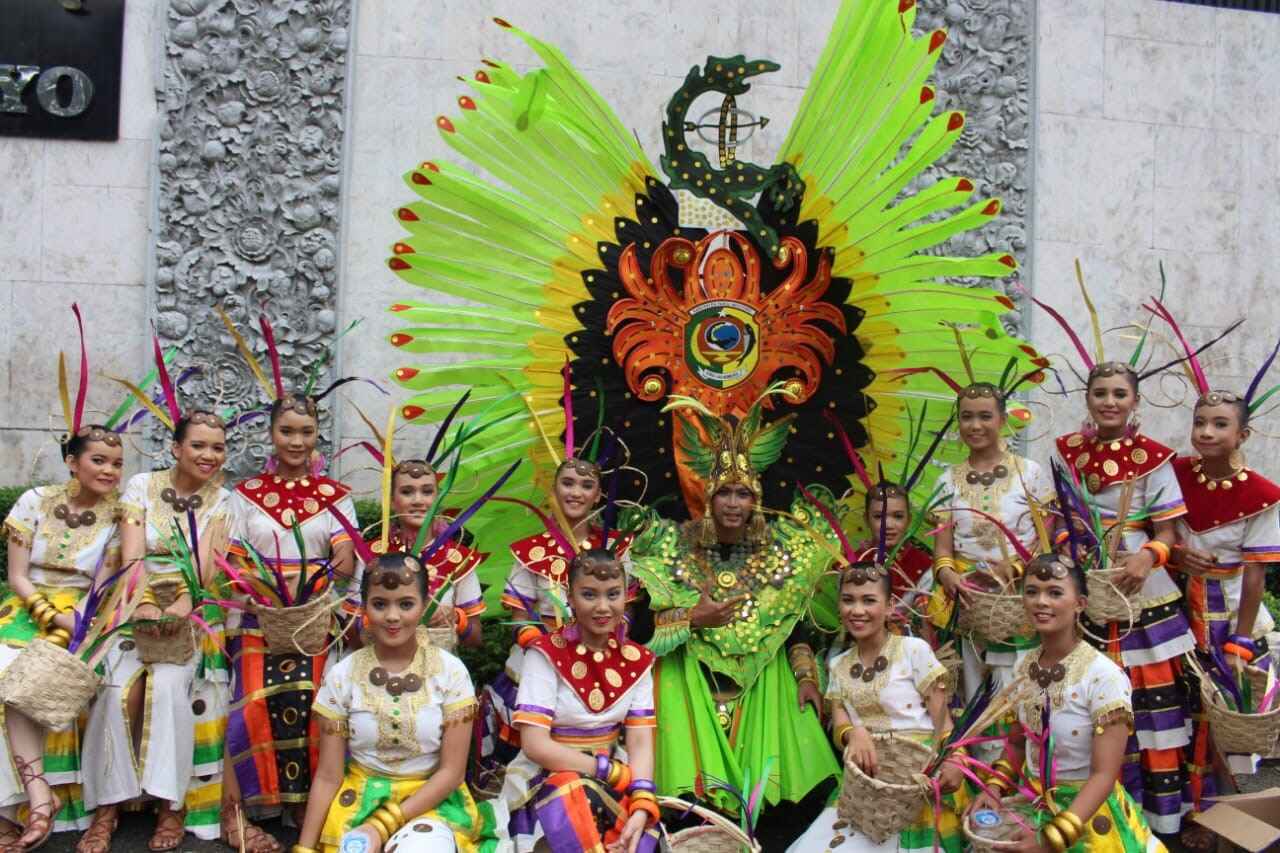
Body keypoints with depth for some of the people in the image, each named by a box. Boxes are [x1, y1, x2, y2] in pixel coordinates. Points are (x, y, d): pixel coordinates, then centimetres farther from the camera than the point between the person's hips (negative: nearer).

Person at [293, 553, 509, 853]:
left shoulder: (450, 671, -8)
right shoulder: (341, 676, -4)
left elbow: (451, 771, -8)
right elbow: (328, 776, -1)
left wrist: (382, 826, -16)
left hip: (433, 799, -1)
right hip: (360, 798, 1)